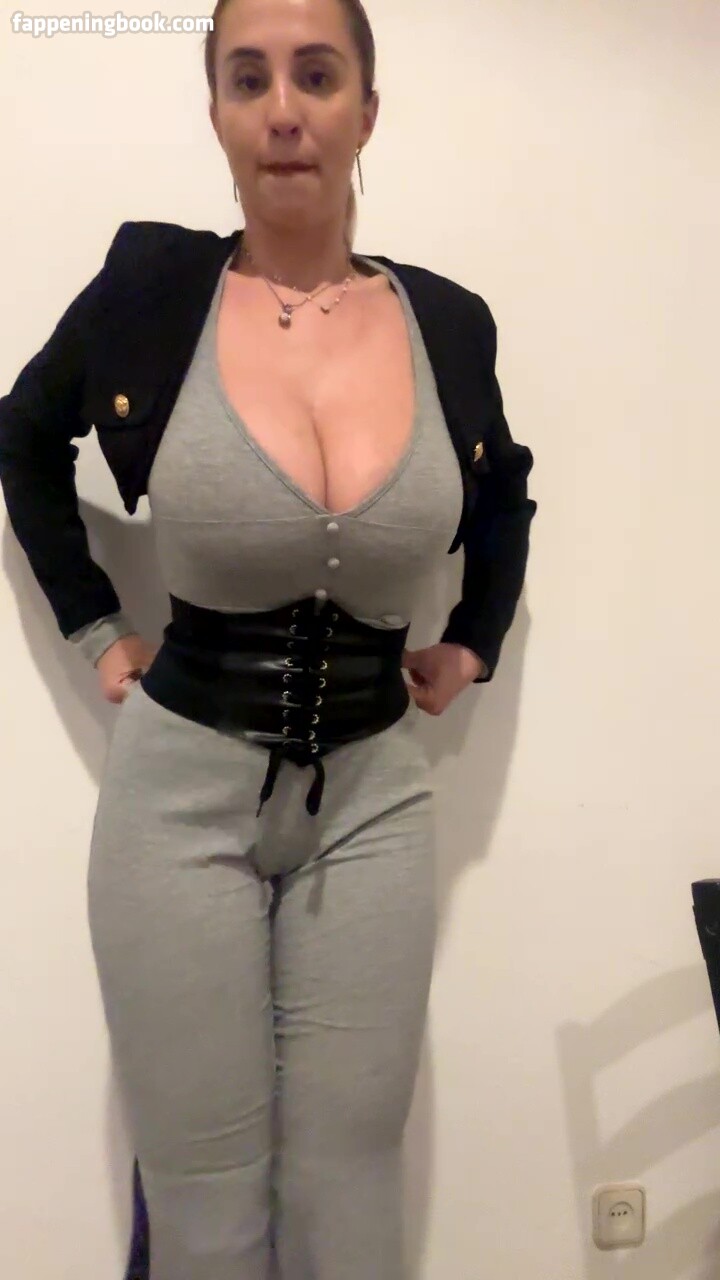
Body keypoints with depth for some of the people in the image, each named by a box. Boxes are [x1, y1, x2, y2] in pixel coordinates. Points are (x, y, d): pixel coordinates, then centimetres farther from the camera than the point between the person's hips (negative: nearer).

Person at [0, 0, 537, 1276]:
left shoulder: (448, 321, -1)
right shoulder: (153, 283, -7)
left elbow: (503, 493, 20)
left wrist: (473, 643, 13)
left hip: (374, 795, 2)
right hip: (183, 785, -1)